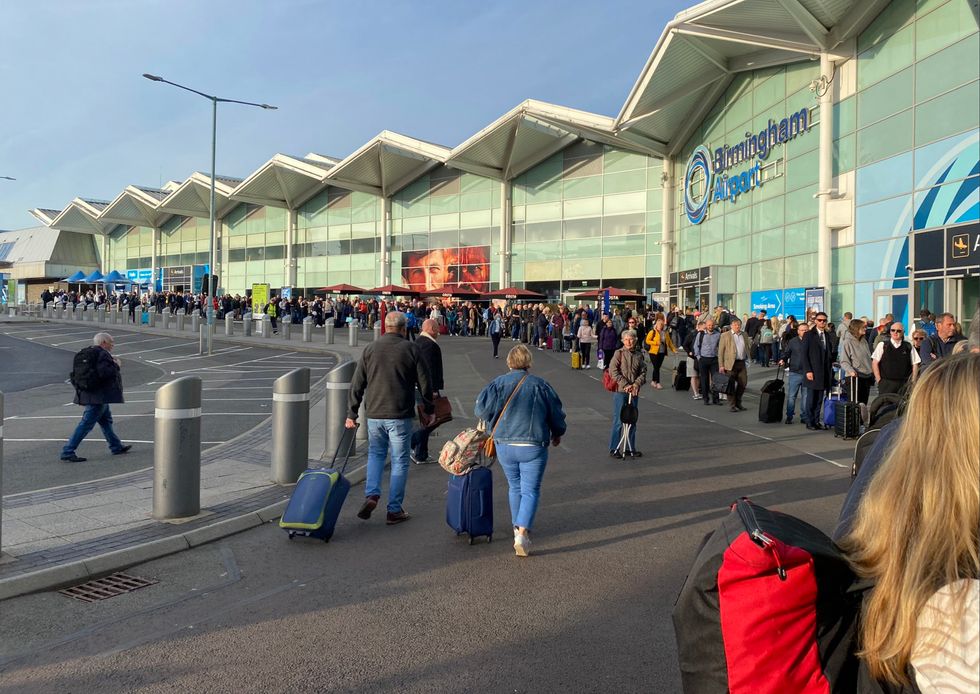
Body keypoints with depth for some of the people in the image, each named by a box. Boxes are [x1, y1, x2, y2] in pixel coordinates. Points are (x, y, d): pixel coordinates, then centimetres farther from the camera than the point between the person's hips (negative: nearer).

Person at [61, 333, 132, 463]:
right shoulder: (103, 355, -16)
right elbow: (105, 372, -29)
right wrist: (115, 365, -14)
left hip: (95, 396, 11)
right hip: (98, 396, -11)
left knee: (106, 420, 20)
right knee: (86, 424, -7)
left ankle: (116, 447, 32)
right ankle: (67, 453, -5)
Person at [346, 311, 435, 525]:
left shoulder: (370, 349, 5)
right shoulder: (411, 349, -3)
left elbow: (357, 384, 6)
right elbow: (424, 382, -1)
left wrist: (351, 414, 12)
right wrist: (429, 410, 11)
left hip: (374, 414, 3)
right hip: (400, 415, -3)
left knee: (375, 454, 21)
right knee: (399, 461, 6)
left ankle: (371, 494, 3)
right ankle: (394, 510, 9)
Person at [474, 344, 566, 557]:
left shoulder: (499, 383, -2)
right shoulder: (541, 385, -2)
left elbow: (481, 409, -7)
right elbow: (556, 414, 6)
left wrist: (493, 423, 15)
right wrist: (557, 434, 25)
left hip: (505, 445, 2)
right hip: (533, 446, -2)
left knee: (515, 488, 21)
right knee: (530, 491, 2)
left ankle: (518, 527, 32)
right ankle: (522, 532, -12)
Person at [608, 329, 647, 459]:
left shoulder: (639, 355, 7)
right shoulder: (618, 353, -4)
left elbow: (643, 372, 5)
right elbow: (613, 371, -11)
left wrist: (637, 384, -12)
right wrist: (625, 385, -16)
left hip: (634, 391, 4)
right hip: (620, 391, -4)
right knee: (618, 420, -3)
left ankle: (630, 448, 22)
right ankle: (613, 449, 5)